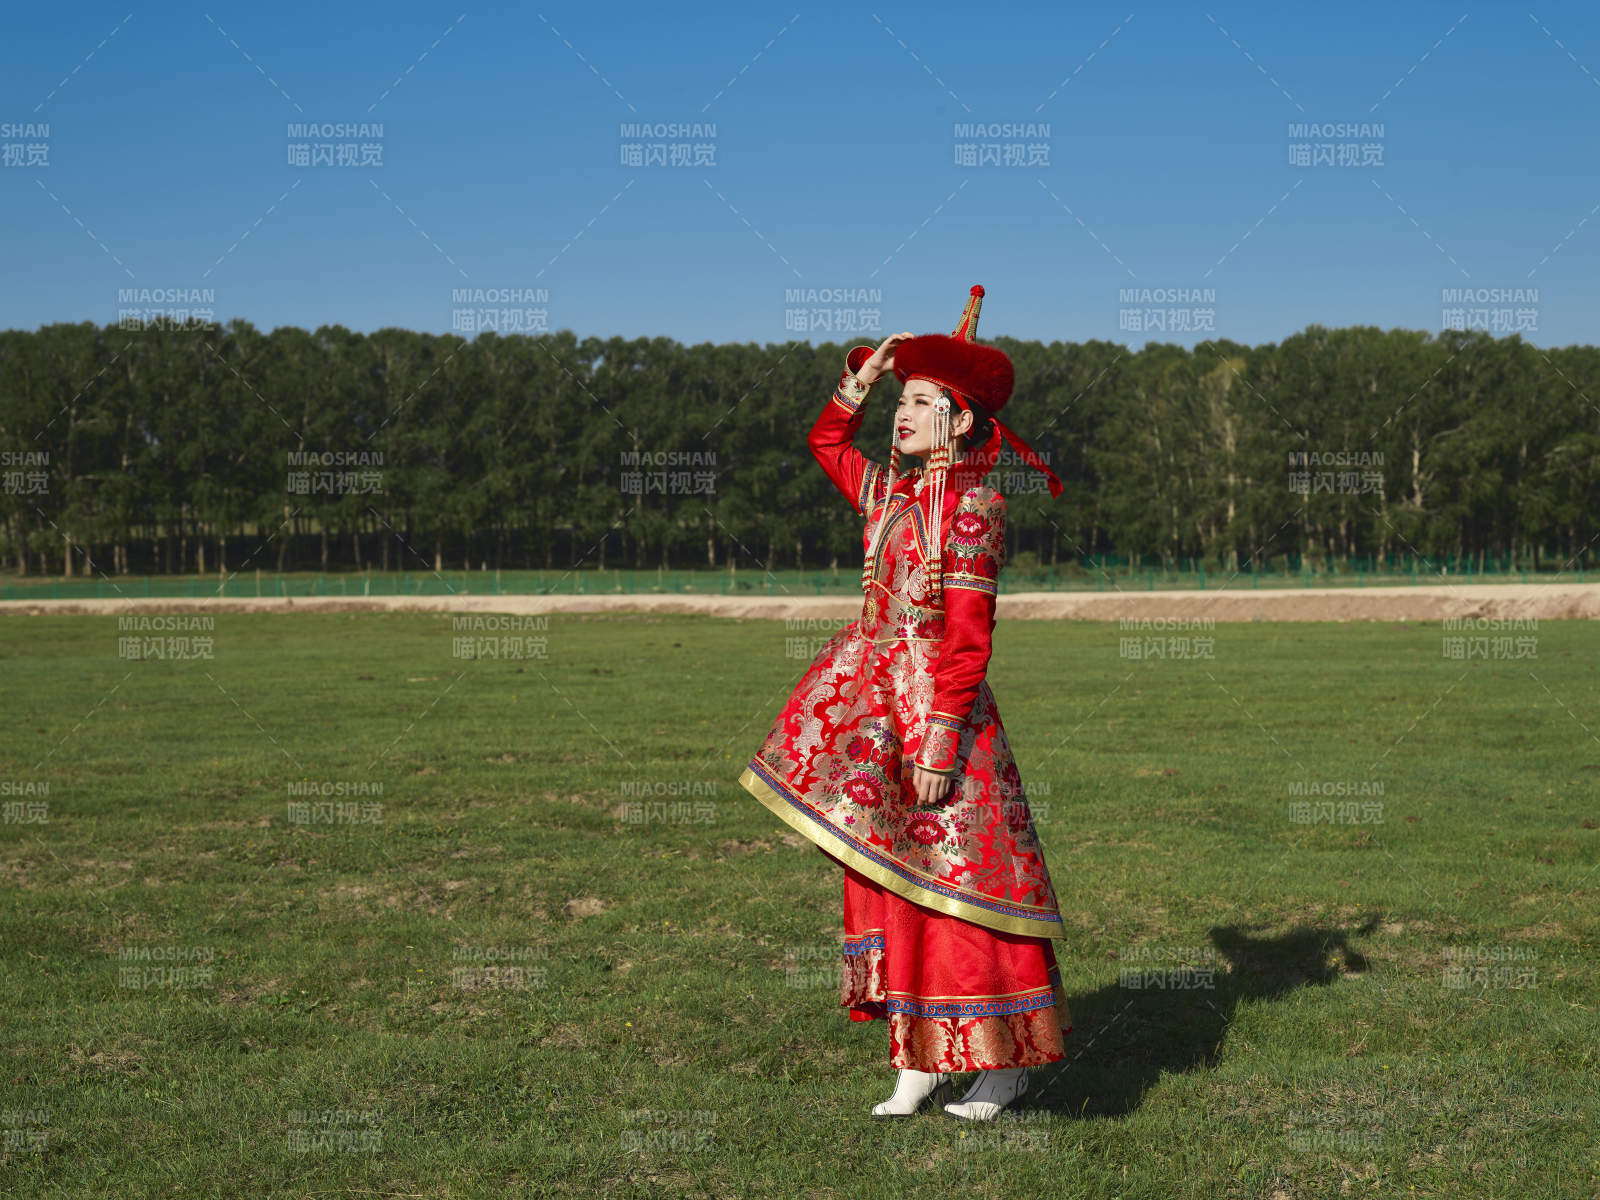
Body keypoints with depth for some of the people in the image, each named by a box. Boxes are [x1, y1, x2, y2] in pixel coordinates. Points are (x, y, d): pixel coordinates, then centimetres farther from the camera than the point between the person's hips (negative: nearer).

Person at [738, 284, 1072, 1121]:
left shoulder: (972, 507, -11)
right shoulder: (890, 494, 12)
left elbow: (966, 637, -17)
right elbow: (825, 442, 31)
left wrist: (939, 741, -21)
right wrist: (858, 384, 15)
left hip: (938, 710, -8)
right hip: (875, 714, 8)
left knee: (956, 883, -3)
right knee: (888, 883, 9)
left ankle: (1005, 1060, 10)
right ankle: (923, 1062, 17)